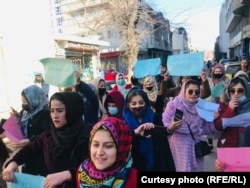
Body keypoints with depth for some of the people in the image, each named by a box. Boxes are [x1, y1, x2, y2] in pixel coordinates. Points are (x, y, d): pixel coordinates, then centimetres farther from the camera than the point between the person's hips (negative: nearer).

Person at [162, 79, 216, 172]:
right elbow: (164, 125, -9)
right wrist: (170, 128, -29)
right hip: (178, 146, -4)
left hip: (196, 146, 4)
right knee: (182, 168, -3)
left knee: (196, 169, 12)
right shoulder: (173, 104, -7)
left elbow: (206, 129, 7)